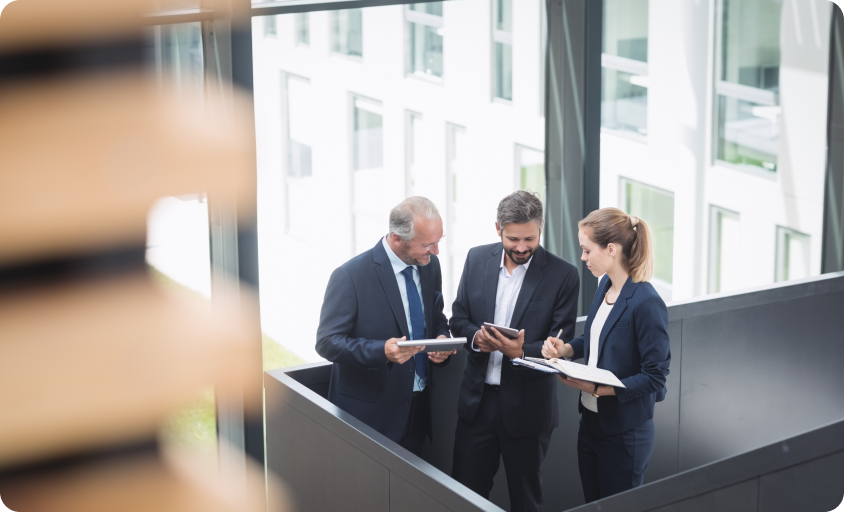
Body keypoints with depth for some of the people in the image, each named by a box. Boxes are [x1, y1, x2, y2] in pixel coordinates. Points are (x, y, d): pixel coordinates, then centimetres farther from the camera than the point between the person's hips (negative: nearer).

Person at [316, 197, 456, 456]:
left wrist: (442, 339, -8)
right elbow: (327, 342, -17)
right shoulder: (350, 276, -18)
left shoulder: (429, 265, 2)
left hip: (418, 406, 6)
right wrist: (381, 351, -32)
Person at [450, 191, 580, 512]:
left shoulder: (562, 275, -10)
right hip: (477, 400, 3)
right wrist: (476, 337, -15)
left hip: (527, 405, -3)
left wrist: (521, 351, -29)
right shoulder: (477, 259, 1)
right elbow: (458, 318, 7)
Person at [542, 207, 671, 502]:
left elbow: (655, 376, -21)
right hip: (591, 420, 8)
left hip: (624, 432, -8)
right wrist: (566, 349, -2)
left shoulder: (646, 304, -24)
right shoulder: (606, 286, 3)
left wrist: (596, 388, -25)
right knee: (592, 504, 19)